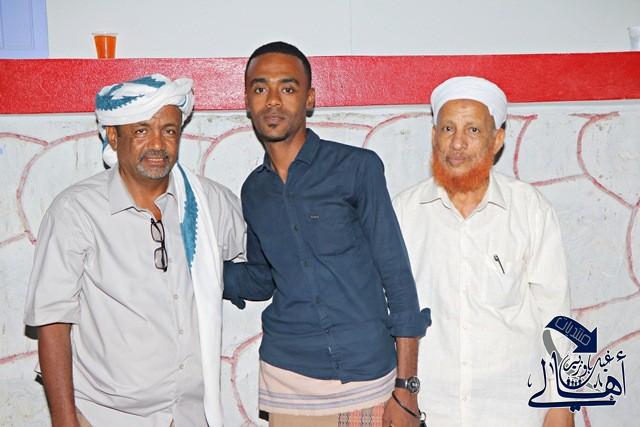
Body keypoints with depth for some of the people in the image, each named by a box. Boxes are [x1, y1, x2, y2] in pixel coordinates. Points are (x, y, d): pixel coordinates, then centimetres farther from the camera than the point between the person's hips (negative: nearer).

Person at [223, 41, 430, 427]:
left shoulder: (357, 167, -7)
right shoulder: (253, 191, 7)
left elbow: (397, 276, -6)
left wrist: (405, 387, -9)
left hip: (368, 381, -3)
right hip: (287, 382, 4)